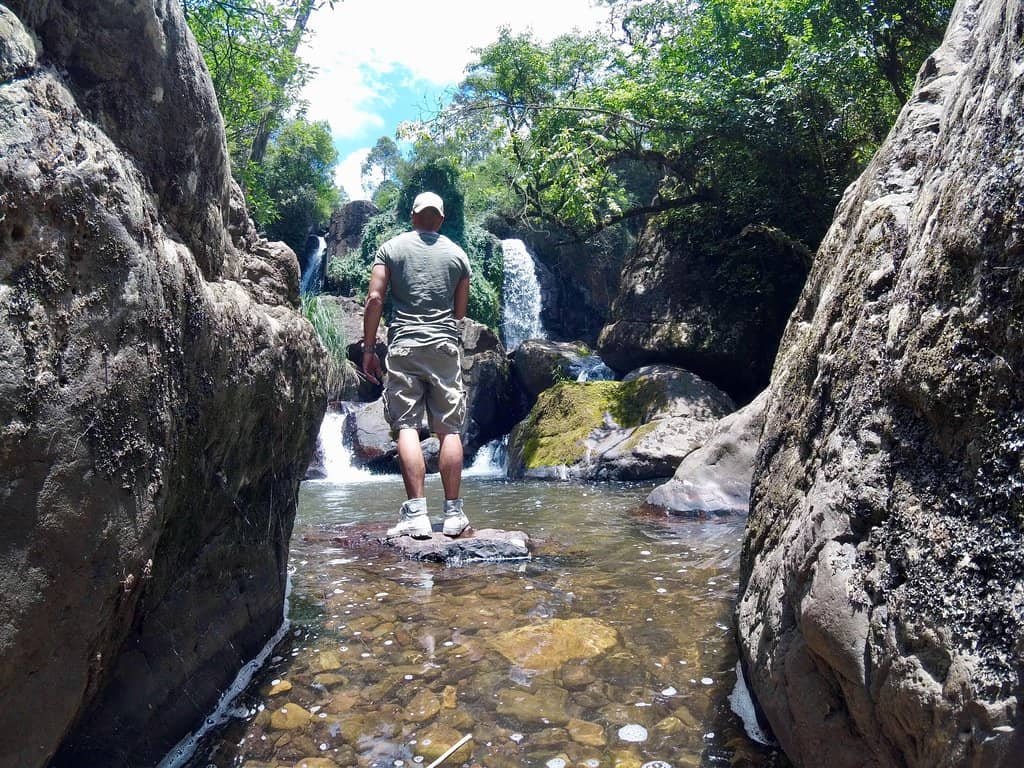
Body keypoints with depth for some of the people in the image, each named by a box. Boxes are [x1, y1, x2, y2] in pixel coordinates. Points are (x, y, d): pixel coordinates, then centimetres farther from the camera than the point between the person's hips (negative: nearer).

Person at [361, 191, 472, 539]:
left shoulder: (391, 248, 7)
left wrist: (368, 348, 2)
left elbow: (375, 298, -2)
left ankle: (415, 514, -12)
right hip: (445, 347, 2)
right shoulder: (457, 253, 11)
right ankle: (453, 513, 3)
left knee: (407, 428, -4)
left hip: (404, 345, -1)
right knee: (449, 430, 3)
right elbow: (461, 311, 11)